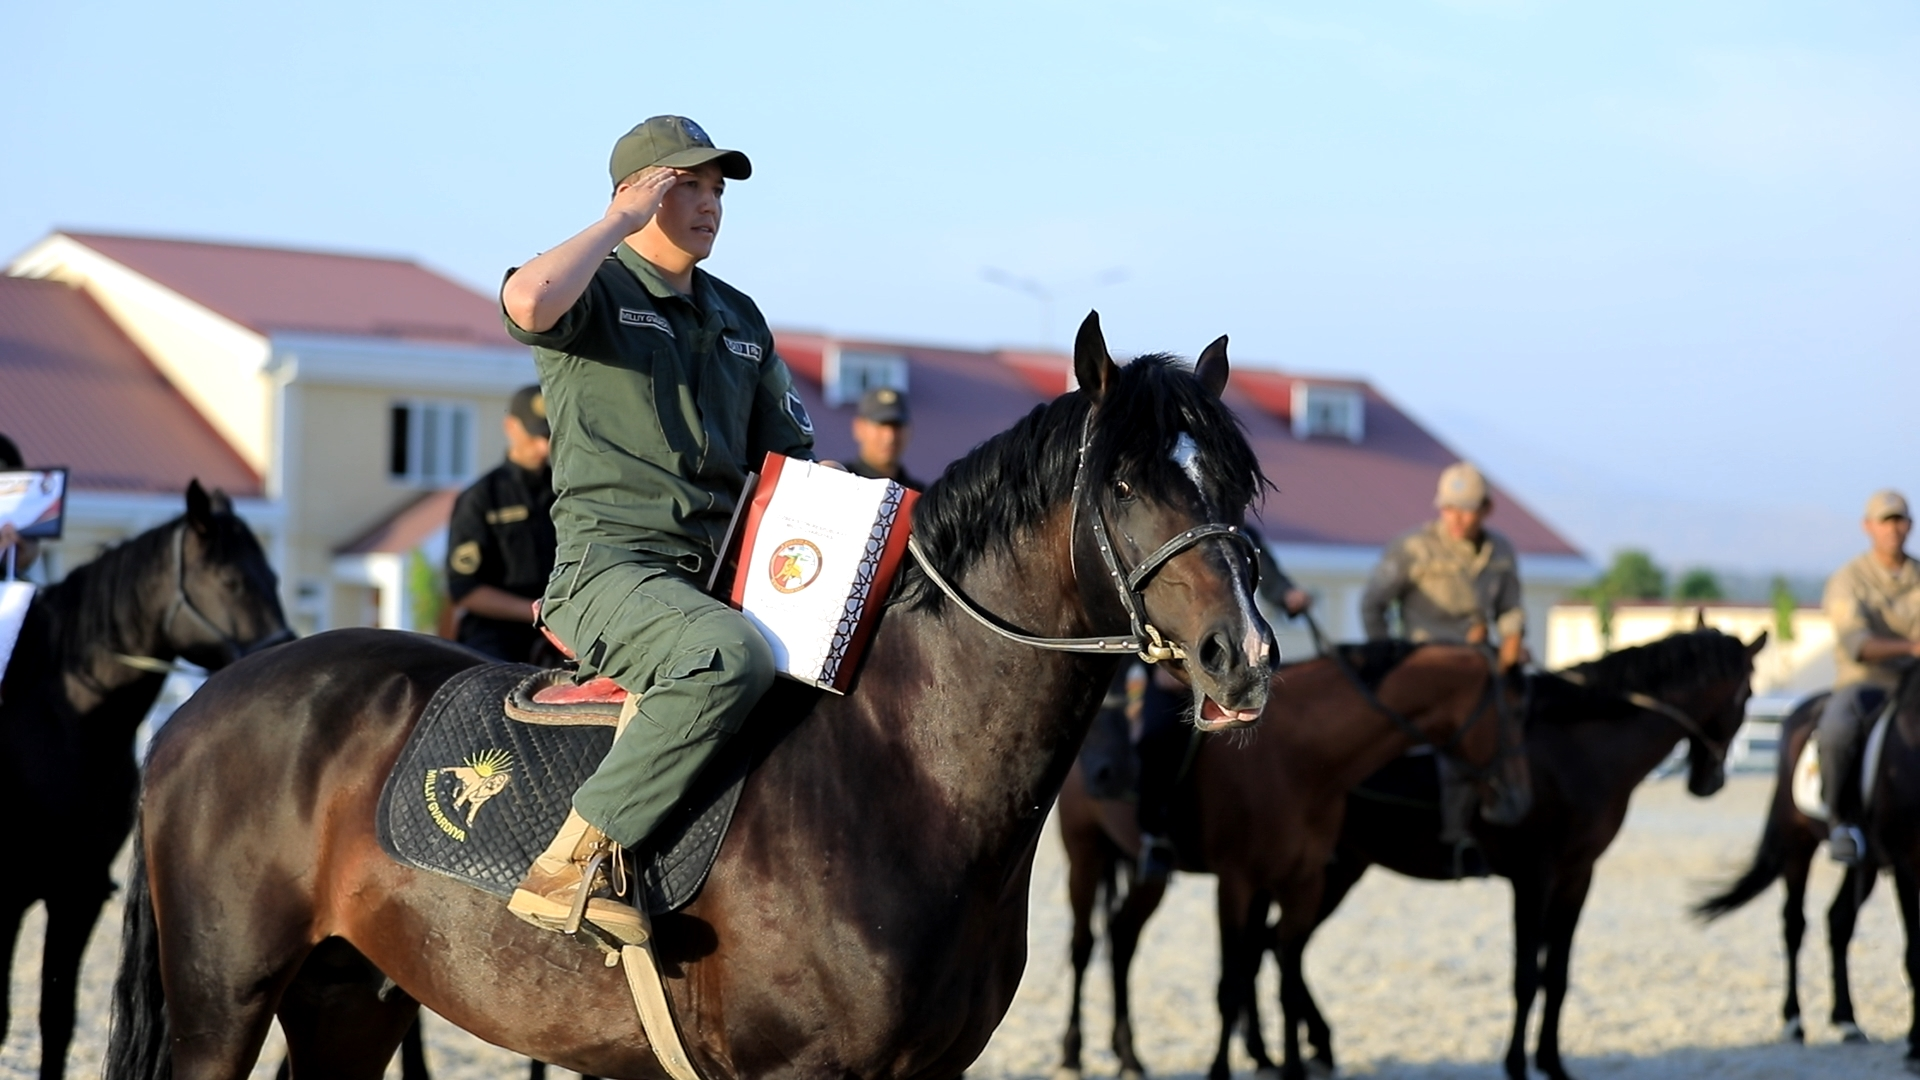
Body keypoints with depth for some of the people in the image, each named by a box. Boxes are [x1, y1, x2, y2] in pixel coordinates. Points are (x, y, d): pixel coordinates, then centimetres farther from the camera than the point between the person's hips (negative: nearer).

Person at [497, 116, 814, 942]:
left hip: (722, 572, 8)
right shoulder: (595, 290, 1)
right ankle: (571, 867, -34)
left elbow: (789, 458, 26)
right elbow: (528, 301, -26)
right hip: (611, 565, -7)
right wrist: (621, 221, -10)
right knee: (731, 657, -37)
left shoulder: (740, 319, 22)